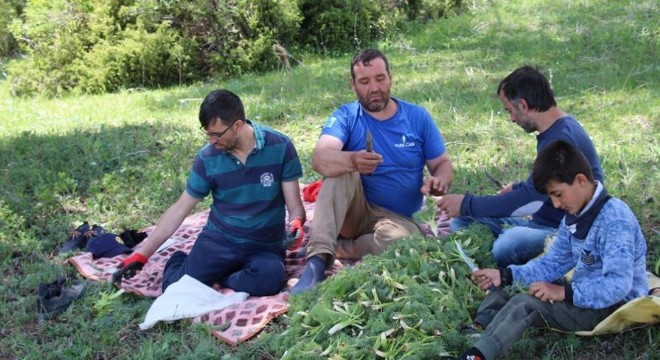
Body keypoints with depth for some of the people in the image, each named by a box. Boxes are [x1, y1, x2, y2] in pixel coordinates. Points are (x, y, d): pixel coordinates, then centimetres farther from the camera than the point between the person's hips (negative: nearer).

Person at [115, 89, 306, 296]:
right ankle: (178, 262, 14)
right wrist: (142, 254, 3)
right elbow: (180, 209, 4)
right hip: (219, 239, 1)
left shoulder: (279, 147, -8)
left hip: (265, 246, -1)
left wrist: (296, 223, -27)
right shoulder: (207, 158, -3)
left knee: (269, 278, -35)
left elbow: (295, 205, -3)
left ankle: (215, 279, -5)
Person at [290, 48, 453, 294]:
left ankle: (339, 249, -11)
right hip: (353, 212, 0)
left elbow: (442, 163, 5)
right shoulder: (345, 117, -6)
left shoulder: (417, 117, 1)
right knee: (342, 169, -31)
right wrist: (352, 161, -48)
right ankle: (317, 261, -38)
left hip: (397, 217, 0)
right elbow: (320, 158, -25)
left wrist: (439, 181, -21)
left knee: (398, 239, -36)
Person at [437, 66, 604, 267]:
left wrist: (467, 205, -20)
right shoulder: (555, 131, 10)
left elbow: (530, 201, -26)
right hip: (544, 221, 10)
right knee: (462, 220, 2)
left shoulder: (562, 139, -23)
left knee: (509, 243, -39)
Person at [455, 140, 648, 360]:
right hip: (584, 295, 10)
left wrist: (564, 292, -33)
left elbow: (618, 284, -31)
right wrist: (505, 275, -4)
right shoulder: (573, 216, 5)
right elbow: (553, 263, 8)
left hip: (614, 306, -9)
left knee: (526, 304, -28)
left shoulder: (615, 220, -22)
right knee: (501, 291, 3)